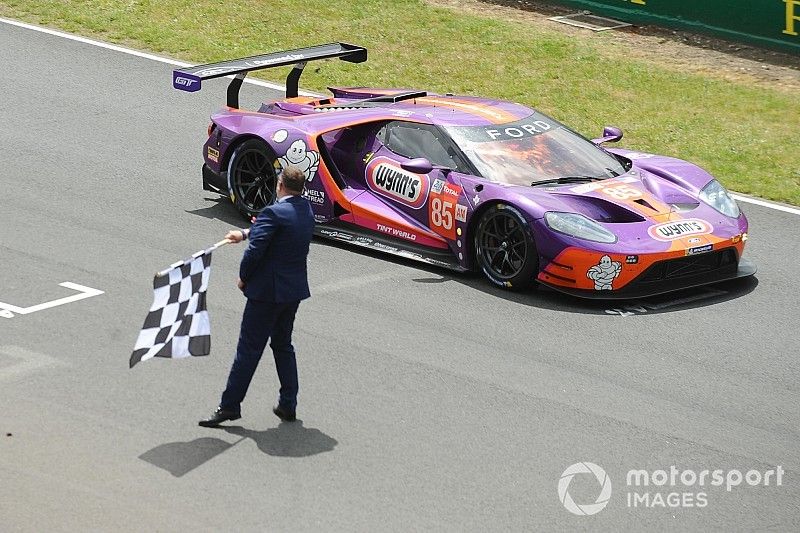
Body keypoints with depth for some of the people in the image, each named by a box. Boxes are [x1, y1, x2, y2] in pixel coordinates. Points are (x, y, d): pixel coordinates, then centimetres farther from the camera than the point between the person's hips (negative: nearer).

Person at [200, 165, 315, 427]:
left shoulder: (274, 213, -20)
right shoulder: (306, 210, 5)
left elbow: (255, 250, -21)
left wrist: (243, 277, -5)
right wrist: (244, 233, 28)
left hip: (267, 290, -8)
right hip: (295, 290, 8)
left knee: (249, 349, -2)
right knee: (283, 346, 19)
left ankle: (230, 405, 1)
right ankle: (288, 405, 20)